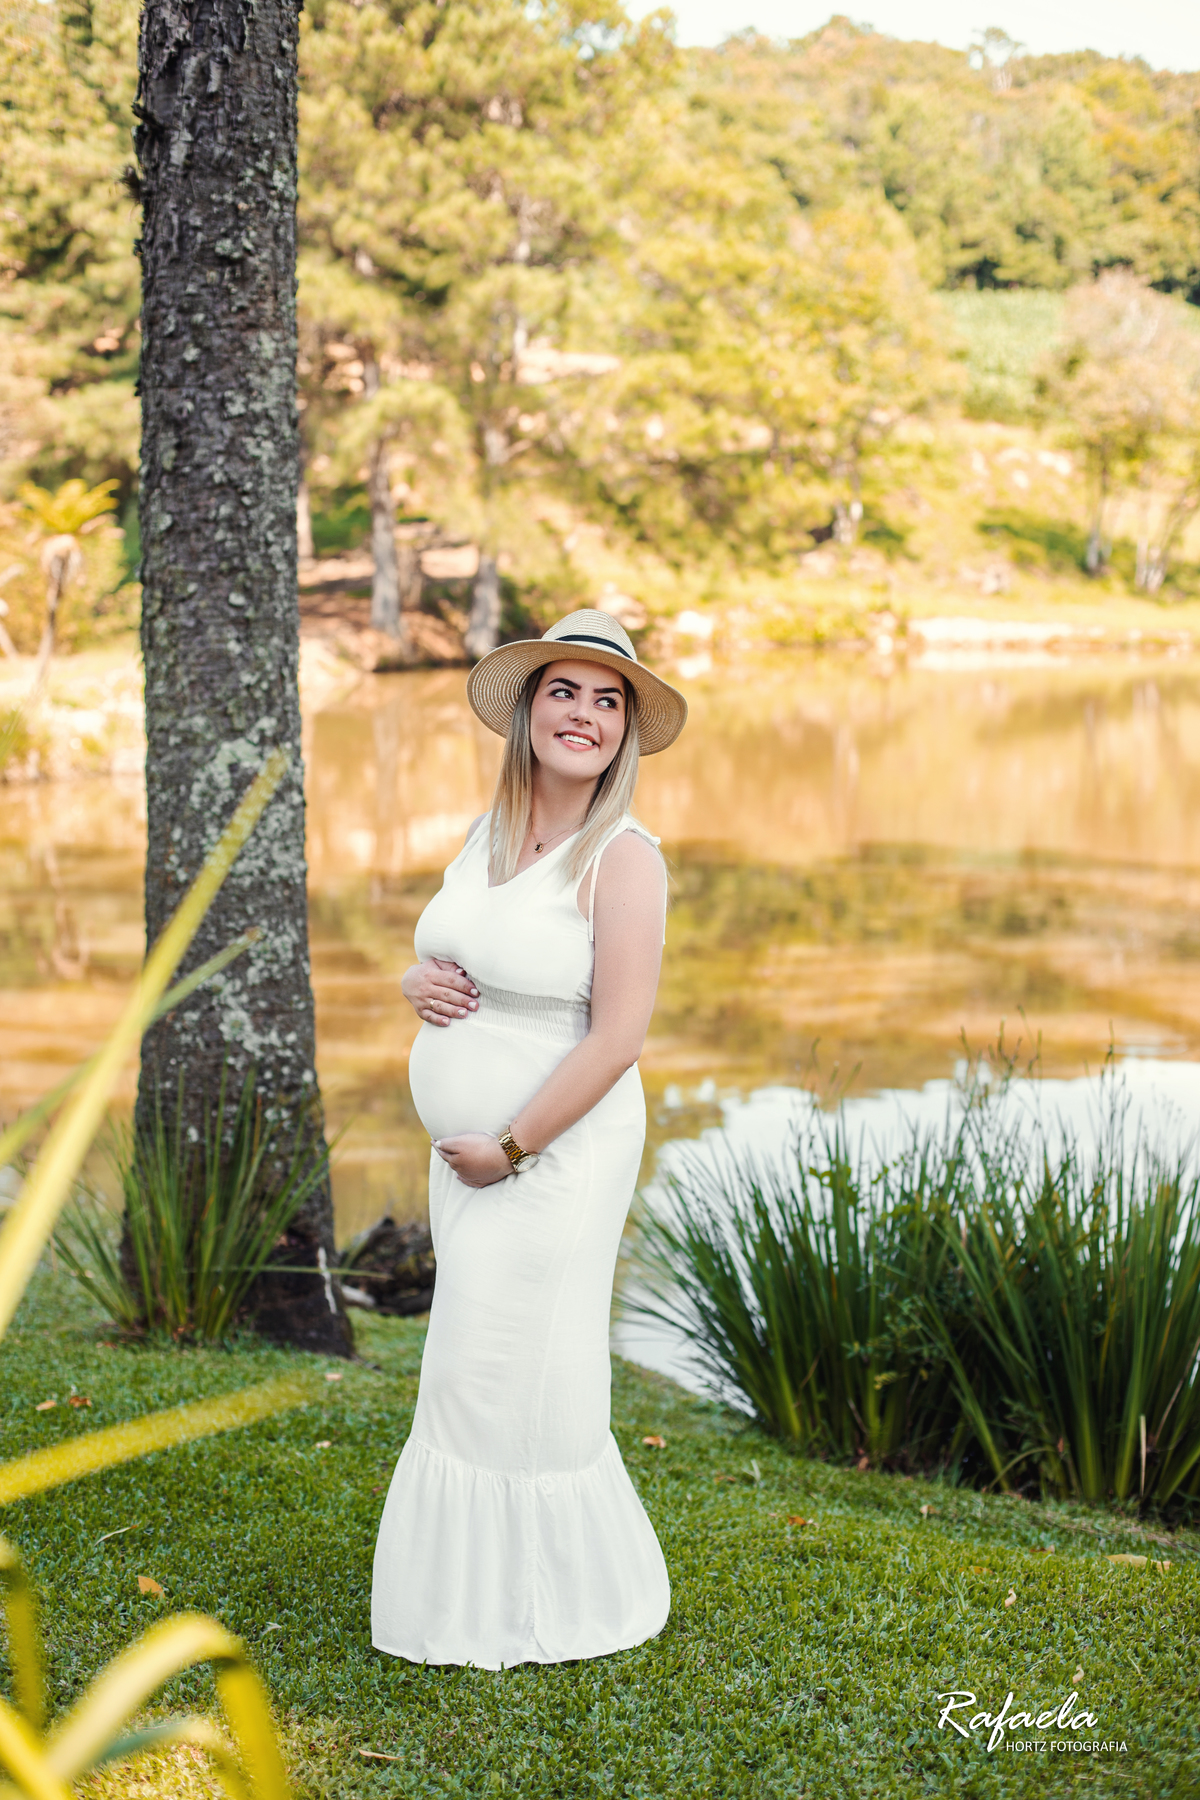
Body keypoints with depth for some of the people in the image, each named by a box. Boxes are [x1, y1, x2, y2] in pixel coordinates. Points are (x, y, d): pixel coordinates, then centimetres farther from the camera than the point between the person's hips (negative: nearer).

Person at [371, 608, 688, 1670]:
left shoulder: (624, 857, -15)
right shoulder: (486, 836, 8)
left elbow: (618, 1037, -19)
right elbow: (443, 960, 20)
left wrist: (508, 1149, -16)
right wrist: (418, 983, -4)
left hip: (556, 1154, -7)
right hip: (467, 1147, 7)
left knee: (510, 1374, 1)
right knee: (477, 1371, 15)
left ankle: (548, 1610, 20)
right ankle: (479, 1583, 31)